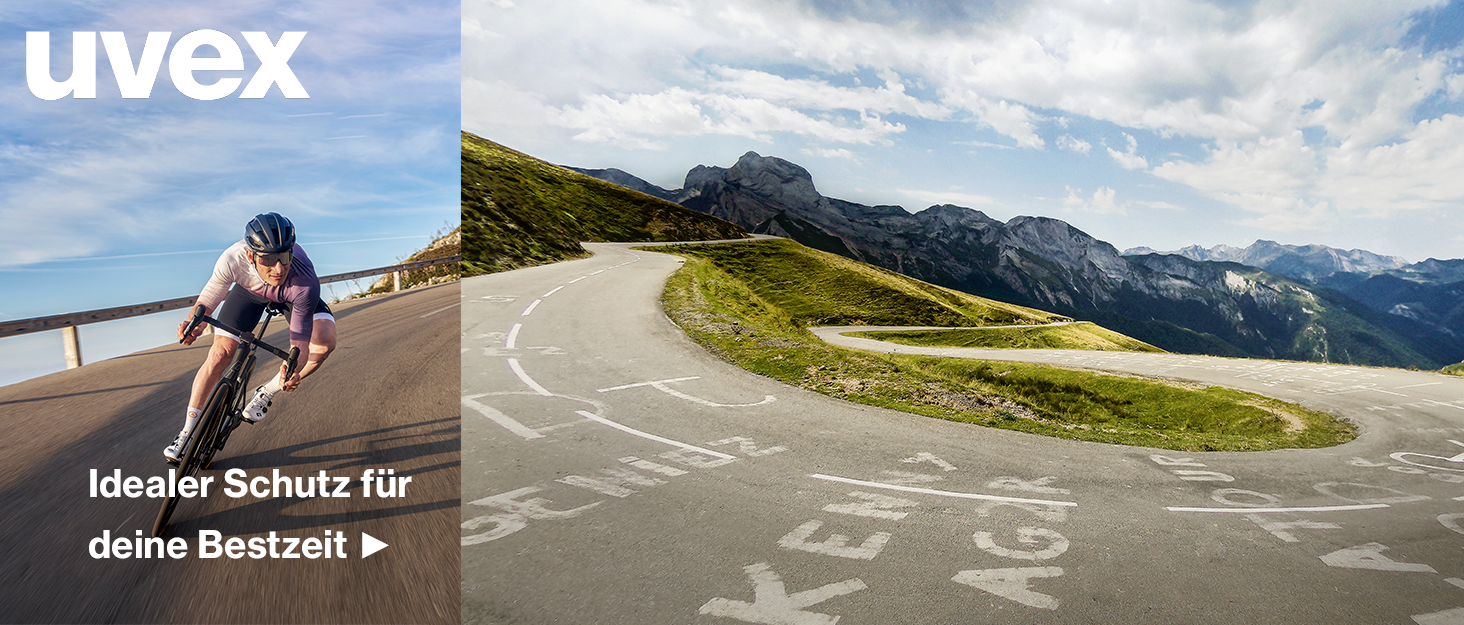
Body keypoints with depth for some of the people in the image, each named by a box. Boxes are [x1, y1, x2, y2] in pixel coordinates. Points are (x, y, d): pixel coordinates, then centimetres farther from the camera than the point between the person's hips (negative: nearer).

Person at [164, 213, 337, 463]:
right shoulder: (234, 259, -40)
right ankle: (188, 432, 12)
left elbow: (300, 340, -38)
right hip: (250, 289, 1)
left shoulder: (306, 285, -44)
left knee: (325, 342, -26)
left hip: (291, 295, -1)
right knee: (220, 354, -6)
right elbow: (208, 301, -25)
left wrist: (294, 368, -58)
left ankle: (268, 391, -2)